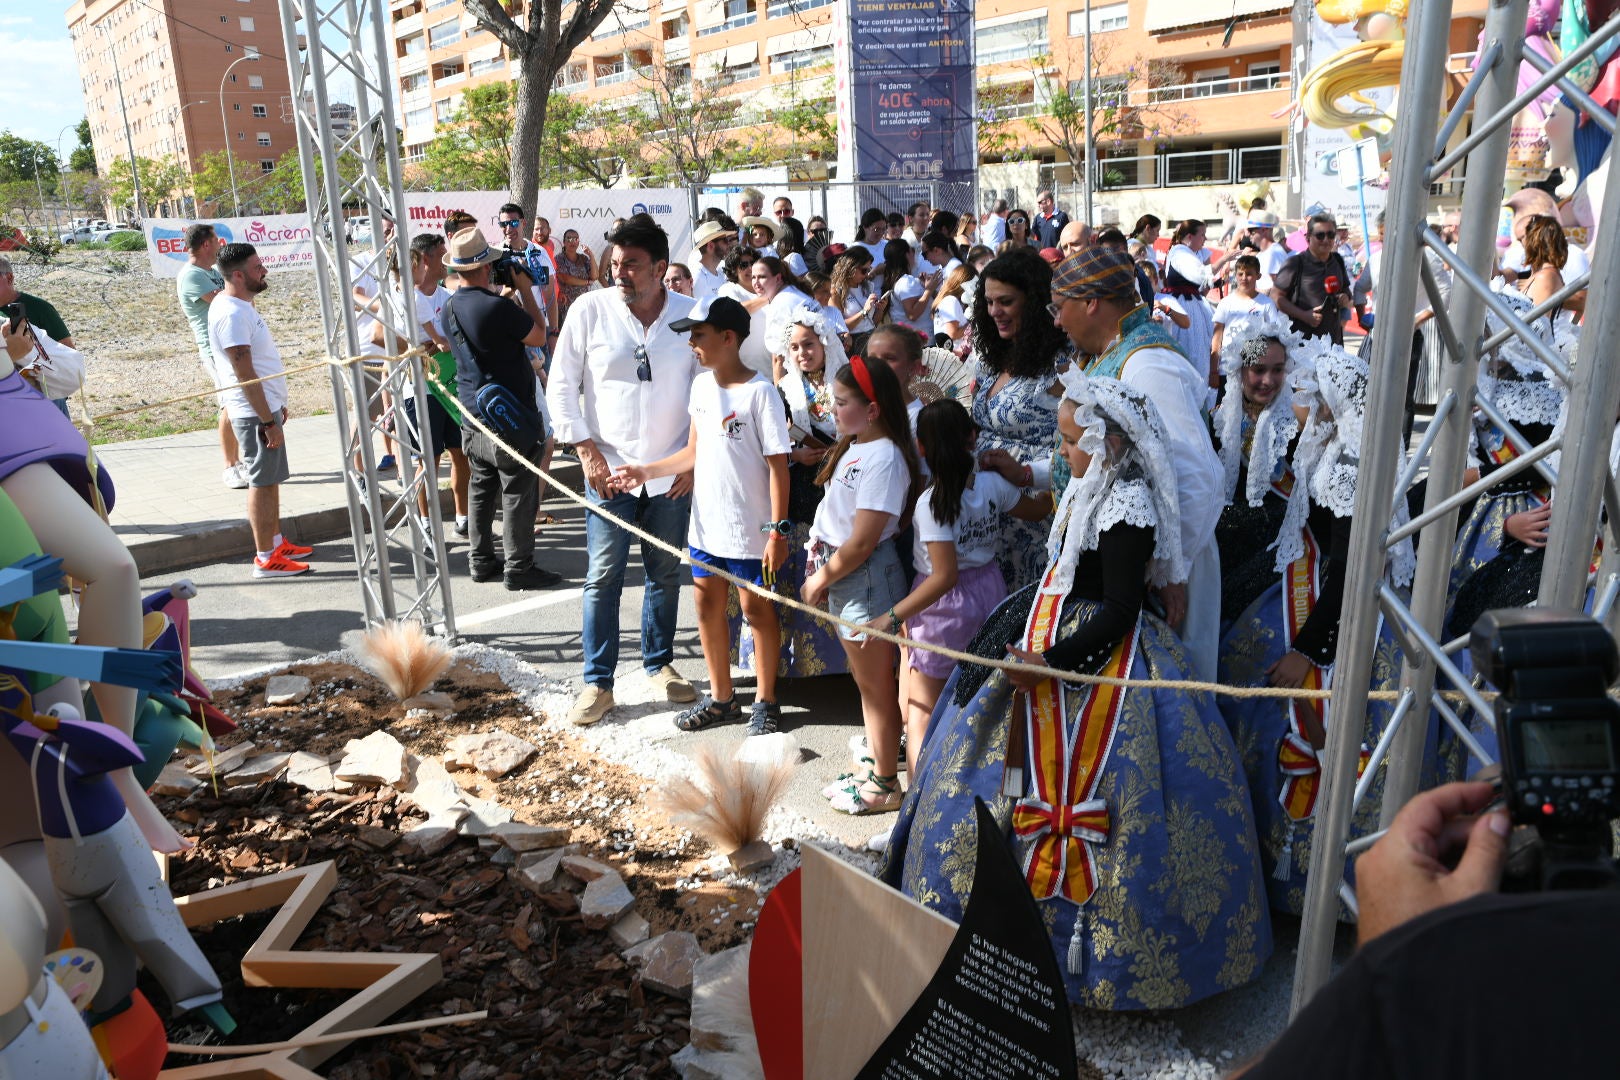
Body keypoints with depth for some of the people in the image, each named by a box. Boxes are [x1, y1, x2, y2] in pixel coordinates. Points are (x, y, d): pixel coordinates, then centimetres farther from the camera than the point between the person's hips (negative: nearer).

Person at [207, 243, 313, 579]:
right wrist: (269, 421, -21)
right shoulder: (231, 314, -20)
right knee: (262, 483, -3)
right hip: (255, 413, -10)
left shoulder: (242, 305, 12)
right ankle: (266, 559, 4)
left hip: (265, 406, 10)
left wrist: (277, 405, 22)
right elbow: (244, 374, -22)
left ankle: (277, 543, 29)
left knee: (271, 479, 17)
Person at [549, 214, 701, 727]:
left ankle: (660, 664, 31)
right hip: (609, 470, -1)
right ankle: (598, 683, 14)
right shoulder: (590, 309, -6)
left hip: (671, 472, 1)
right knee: (603, 578, 2)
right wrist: (587, 451, -7)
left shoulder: (690, 315, -3)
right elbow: (562, 385, -1)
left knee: (666, 574, 13)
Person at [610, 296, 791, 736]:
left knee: (756, 607, 6)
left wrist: (778, 530, -18)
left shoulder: (759, 392, -16)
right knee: (708, 604, 14)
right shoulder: (701, 385, 6)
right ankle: (722, 697, 30)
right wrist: (646, 472, 7)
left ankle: (765, 700, 23)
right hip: (706, 522, 7)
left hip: (749, 529, -7)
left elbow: (778, 465, -15)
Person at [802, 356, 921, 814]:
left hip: (865, 579, -9)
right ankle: (877, 768, 34)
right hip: (841, 577, 9)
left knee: (877, 685, 4)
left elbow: (862, 541, -23)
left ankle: (885, 785, 19)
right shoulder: (853, 448, 8)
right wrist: (820, 574, 3)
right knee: (866, 682, 19)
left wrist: (819, 581, -12)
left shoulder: (884, 458, -21)